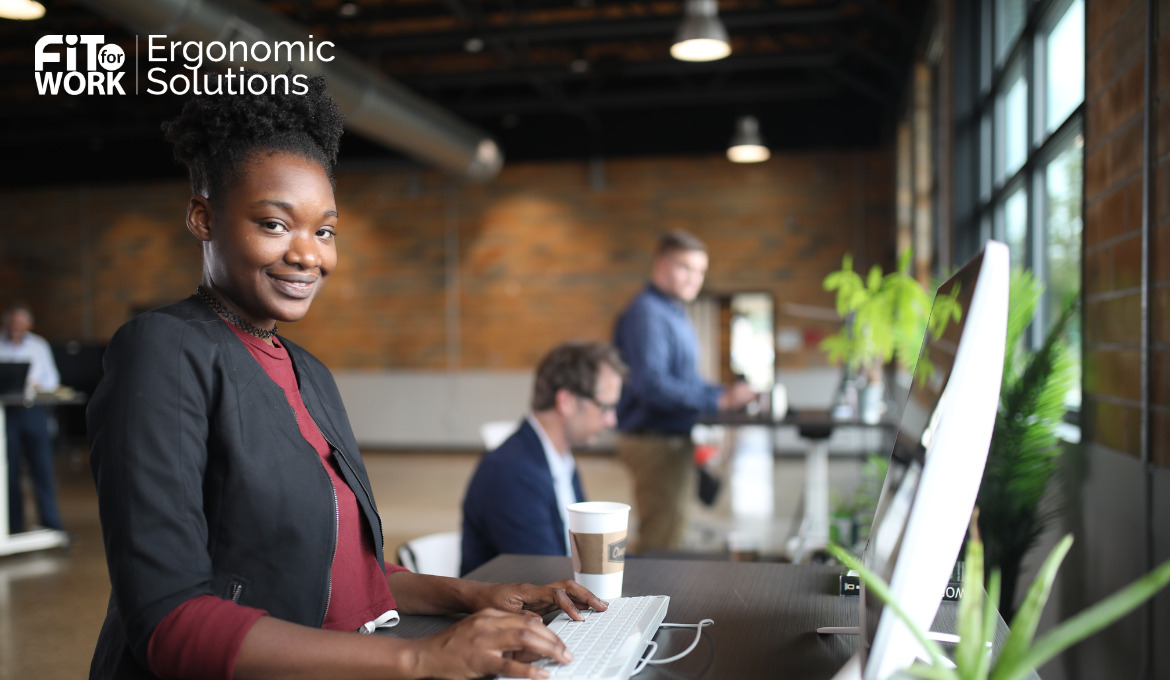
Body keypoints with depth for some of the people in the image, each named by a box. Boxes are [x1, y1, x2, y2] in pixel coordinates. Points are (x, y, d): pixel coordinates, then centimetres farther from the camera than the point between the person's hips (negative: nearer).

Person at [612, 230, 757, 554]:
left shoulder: (673, 313, 17)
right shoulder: (646, 314, -17)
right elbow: (651, 384, -28)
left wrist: (727, 393, 9)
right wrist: (719, 400, -28)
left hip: (675, 439, 11)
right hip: (655, 440, -11)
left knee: (668, 536, 18)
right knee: (659, 543, -8)